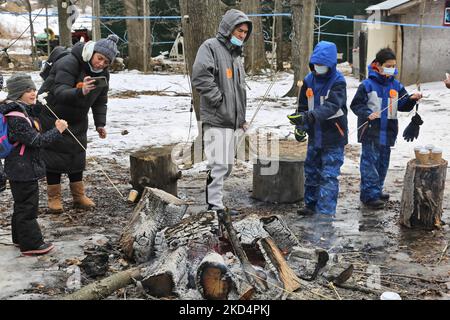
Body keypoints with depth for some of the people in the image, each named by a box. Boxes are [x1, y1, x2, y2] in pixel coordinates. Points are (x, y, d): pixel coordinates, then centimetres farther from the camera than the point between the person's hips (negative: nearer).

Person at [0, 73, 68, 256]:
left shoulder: (23, 110, 8)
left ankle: (20, 238, 33)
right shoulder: (16, 118, -24)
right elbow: (36, 140, -25)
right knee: (27, 206, -2)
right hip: (23, 170, -11)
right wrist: (57, 131, -19)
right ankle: (31, 244, 7)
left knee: (22, 204, 20)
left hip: (22, 169, 11)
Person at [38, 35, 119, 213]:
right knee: (54, 156, 0)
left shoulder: (103, 74, -6)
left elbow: (100, 101, 1)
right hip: (52, 117, -6)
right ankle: (54, 197, 11)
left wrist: (100, 123, -11)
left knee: (77, 157, 10)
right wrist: (80, 92, -58)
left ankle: (79, 196, 20)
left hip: (77, 122, 6)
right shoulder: (69, 63, -28)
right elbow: (60, 92, -39)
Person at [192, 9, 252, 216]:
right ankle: (214, 206, -4)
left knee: (227, 165, 13)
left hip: (232, 120, 9)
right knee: (218, 164, -11)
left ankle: (214, 199, 24)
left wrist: (242, 118, 21)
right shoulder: (211, 47, -7)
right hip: (216, 119, -9)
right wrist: (218, 100, -17)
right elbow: (200, 76, -23)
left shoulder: (236, 54, 21)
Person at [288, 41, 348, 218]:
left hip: (333, 137, -6)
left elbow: (332, 106, -29)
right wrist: (300, 126, -4)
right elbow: (303, 106, 11)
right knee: (311, 171, 16)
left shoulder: (338, 82, -13)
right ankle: (311, 204, 30)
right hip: (315, 135, 6)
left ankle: (326, 211, -2)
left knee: (329, 175, -7)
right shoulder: (309, 80, 4)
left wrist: (312, 115, -44)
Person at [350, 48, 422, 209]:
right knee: (370, 162, -5)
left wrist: (412, 99, -7)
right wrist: (368, 113, -22)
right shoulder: (368, 84, -9)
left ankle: (377, 190, 30)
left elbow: (403, 106, 11)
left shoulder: (396, 85, 8)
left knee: (383, 162, 16)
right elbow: (356, 104, -7)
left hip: (388, 131, 6)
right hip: (371, 130, -6)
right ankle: (369, 195, 0)